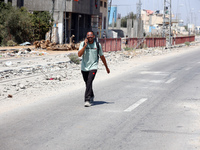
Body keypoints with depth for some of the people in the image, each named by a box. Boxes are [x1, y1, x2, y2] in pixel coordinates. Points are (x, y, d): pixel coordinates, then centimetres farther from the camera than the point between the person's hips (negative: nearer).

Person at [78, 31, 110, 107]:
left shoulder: (97, 45, 1)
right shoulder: (83, 44, 0)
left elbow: (102, 56, 11)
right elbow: (79, 54, -13)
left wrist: (106, 67, 17)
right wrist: (85, 45, -18)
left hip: (93, 67, -2)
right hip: (84, 68, 2)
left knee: (89, 82, -19)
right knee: (87, 84, 14)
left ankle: (87, 100, -21)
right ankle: (91, 96, 39)